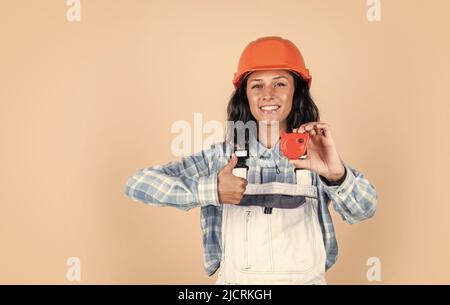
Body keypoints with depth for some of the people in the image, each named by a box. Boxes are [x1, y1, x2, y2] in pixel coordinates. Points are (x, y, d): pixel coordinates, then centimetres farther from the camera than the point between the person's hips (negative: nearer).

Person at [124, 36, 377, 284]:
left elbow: (364, 209, -18)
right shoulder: (221, 156, -8)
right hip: (235, 280, 0)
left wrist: (337, 175, -38)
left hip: (306, 279, 1)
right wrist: (211, 190, -22)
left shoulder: (313, 154, -6)